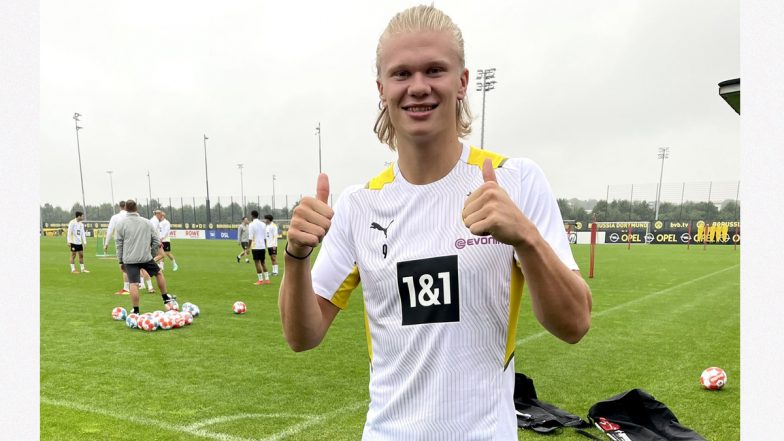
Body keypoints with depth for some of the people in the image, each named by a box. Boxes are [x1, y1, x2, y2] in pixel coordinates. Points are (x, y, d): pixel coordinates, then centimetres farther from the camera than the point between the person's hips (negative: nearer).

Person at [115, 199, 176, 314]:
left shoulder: (121, 224, 1)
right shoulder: (146, 222, 5)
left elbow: (119, 244, 3)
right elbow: (157, 241, 4)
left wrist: (121, 261, 10)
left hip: (129, 259, -1)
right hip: (146, 257, 1)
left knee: (134, 284, -1)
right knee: (159, 273, 22)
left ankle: (136, 311, 0)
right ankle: (166, 298, 29)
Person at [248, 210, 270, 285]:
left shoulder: (252, 225, -8)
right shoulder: (263, 224, 9)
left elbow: (250, 238, -12)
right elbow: (265, 237, 11)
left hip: (255, 247, -6)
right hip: (262, 246, 6)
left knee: (257, 262, -1)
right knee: (263, 262, 14)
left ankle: (260, 280, -1)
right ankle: (267, 279, 13)